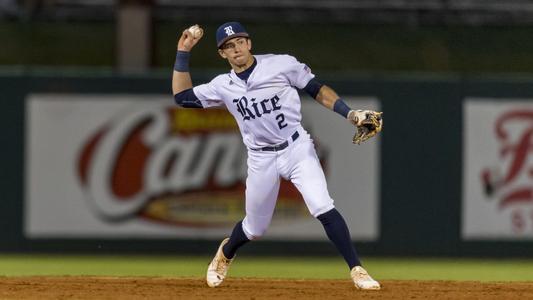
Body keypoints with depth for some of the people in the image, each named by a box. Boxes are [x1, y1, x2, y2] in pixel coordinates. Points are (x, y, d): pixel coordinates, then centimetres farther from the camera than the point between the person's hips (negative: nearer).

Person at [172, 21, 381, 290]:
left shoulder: (282, 65, -6)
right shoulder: (223, 86, 4)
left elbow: (318, 90, -2)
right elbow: (182, 96, 8)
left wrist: (349, 114, -13)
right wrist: (183, 53, 3)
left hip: (297, 149, -3)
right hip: (261, 160, 3)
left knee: (324, 209, -20)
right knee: (255, 228, 13)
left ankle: (356, 270, -14)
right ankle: (225, 254, 46)